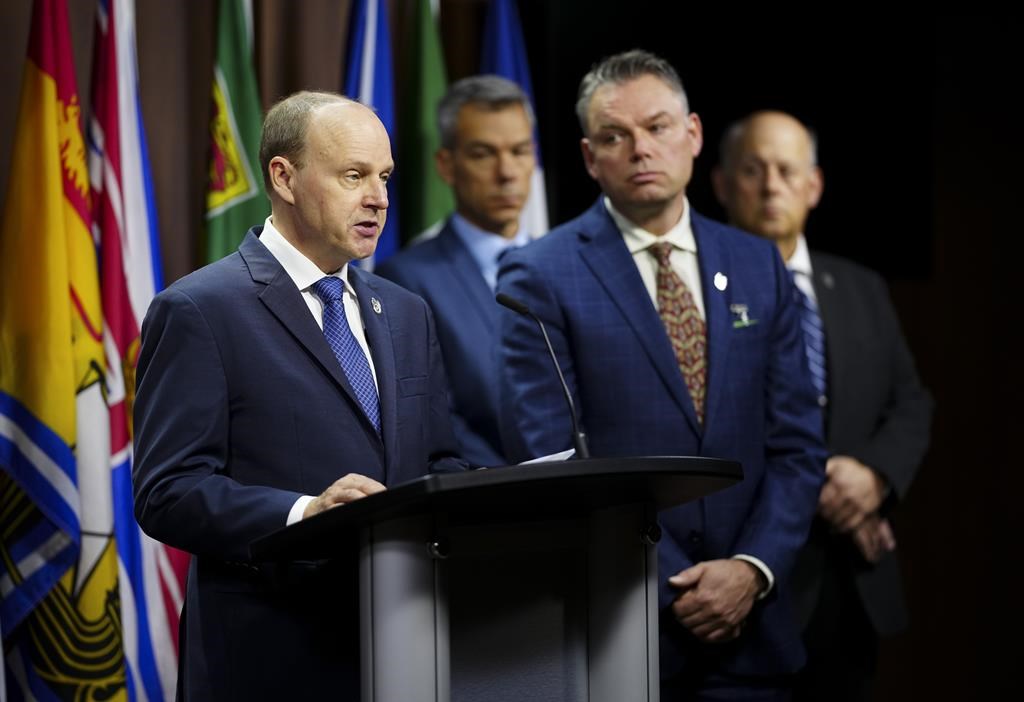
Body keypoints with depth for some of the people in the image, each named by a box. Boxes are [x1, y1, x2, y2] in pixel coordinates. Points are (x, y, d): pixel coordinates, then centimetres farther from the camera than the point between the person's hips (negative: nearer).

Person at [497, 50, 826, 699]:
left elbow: (798, 443, 7)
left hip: (748, 626, 4)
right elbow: (549, 462, -9)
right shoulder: (541, 277, -4)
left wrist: (753, 568, -8)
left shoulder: (758, 265, 9)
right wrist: (672, 590, -12)